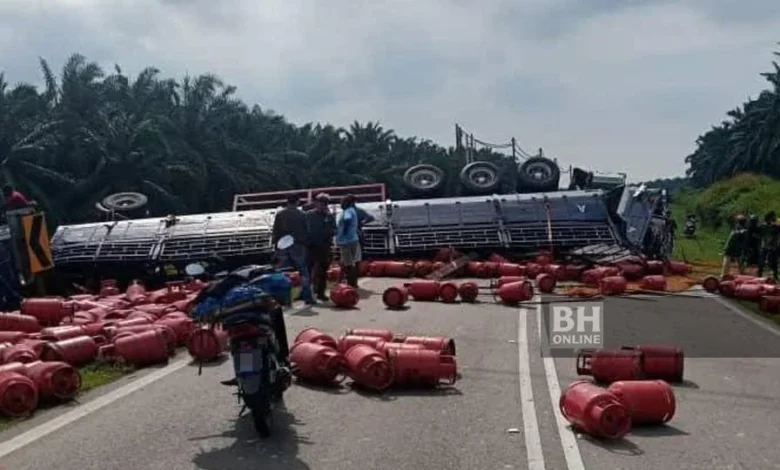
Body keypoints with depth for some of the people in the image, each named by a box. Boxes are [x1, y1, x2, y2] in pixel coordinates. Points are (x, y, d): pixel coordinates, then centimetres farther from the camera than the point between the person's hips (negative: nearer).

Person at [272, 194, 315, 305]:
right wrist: (305, 243, 9)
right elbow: (306, 232, -1)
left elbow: (275, 232, 4)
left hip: (283, 247, 2)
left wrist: (275, 244, 10)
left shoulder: (279, 214, 3)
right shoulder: (301, 215, -2)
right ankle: (307, 297, 3)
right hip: (297, 247, -2)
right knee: (304, 272, 4)